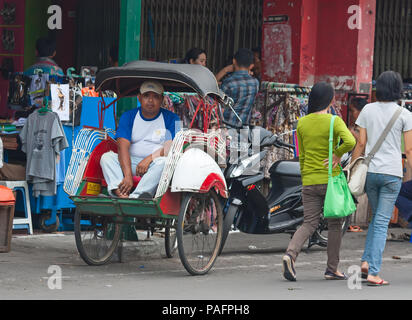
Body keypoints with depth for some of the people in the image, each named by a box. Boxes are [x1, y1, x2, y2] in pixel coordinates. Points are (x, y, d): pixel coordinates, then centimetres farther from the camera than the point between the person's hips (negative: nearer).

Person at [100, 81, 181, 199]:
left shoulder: (171, 119, 3)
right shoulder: (128, 116, 7)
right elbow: (123, 147, -7)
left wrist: (149, 159, -23)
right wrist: (128, 175, -22)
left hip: (154, 164, -2)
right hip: (130, 163, 2)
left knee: (163, 162, -34)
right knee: (107, 157, -21)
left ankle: (136, 197, -48)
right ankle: (122, 196, -45)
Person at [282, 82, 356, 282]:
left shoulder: (302, 123, 4)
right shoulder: (334, 122, -9)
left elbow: (301, 156, 10)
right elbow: (350, 142, -27)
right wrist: (338, 154, -9)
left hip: (309, 182, 4)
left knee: (309, 223, 6)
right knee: (335, 224, 10)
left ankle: (290, 254, -19)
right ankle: (332, 269, 13)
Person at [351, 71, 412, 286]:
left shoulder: (368, 110, 3)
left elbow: (360, 144, 3)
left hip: (369, 171, 3)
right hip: (392, 173, -3)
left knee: (377, 217, 21)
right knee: (382, 222, -1)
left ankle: (366, 261, 7)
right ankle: (373, 273, -5)